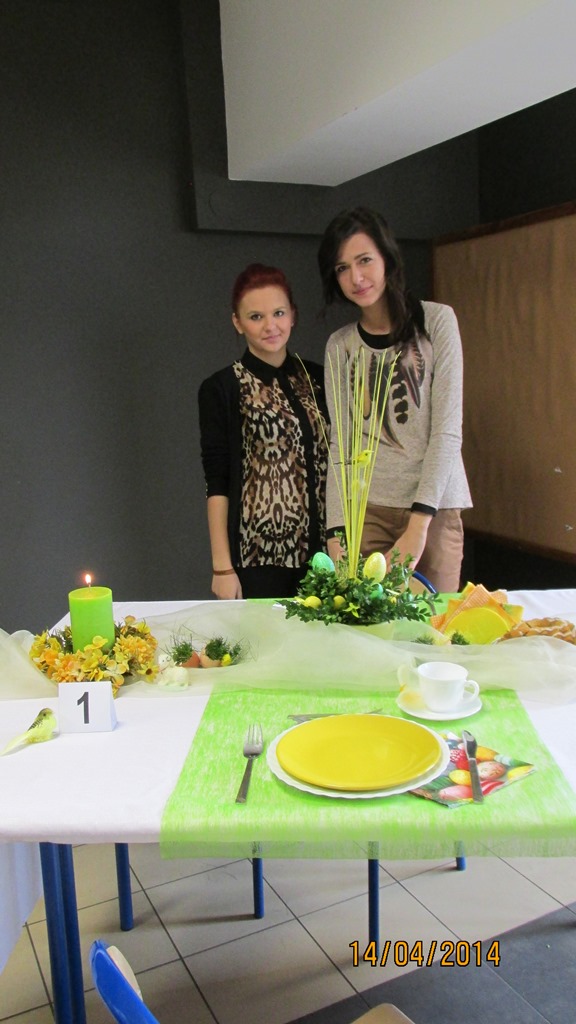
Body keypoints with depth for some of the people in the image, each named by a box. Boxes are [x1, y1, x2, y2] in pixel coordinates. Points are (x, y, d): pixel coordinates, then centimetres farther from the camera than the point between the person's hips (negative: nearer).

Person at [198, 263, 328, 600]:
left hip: (320, 549, 4)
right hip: (258, 552, -4)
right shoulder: (221, 389, -3)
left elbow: (332, 464, 13)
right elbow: (217, 483, -5)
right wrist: (222, 567, -8)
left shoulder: (317, 379, 9)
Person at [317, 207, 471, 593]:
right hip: (366, 507, 2)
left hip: (434, 505, -1)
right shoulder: (340, 345, 7)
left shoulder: (437, 320, 0)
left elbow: (448, 430, -5)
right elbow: (340, 444, 2)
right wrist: (336, 532, -9)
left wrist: (418, 525, -14)